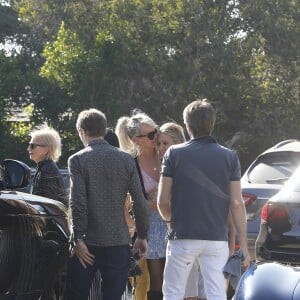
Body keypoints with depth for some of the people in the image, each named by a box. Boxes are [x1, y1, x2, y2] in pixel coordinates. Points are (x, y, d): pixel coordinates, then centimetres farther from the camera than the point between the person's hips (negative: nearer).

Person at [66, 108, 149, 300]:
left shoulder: (77, 160, -5)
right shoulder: (126, 160, 4)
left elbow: (78, 203, -13)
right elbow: (140, 201, 2)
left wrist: (79, 239, -9)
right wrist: (142, 236, 11)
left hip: (88, 242, -2)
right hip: (119, 241, 2)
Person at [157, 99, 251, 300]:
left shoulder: (174, 154, -2)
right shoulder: (229, 157, 2)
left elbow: (163, 201, -3)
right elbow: (237, 204, -2)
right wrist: (244, 245, 2)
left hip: (182, 237, -1)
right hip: (217, 239, 1)